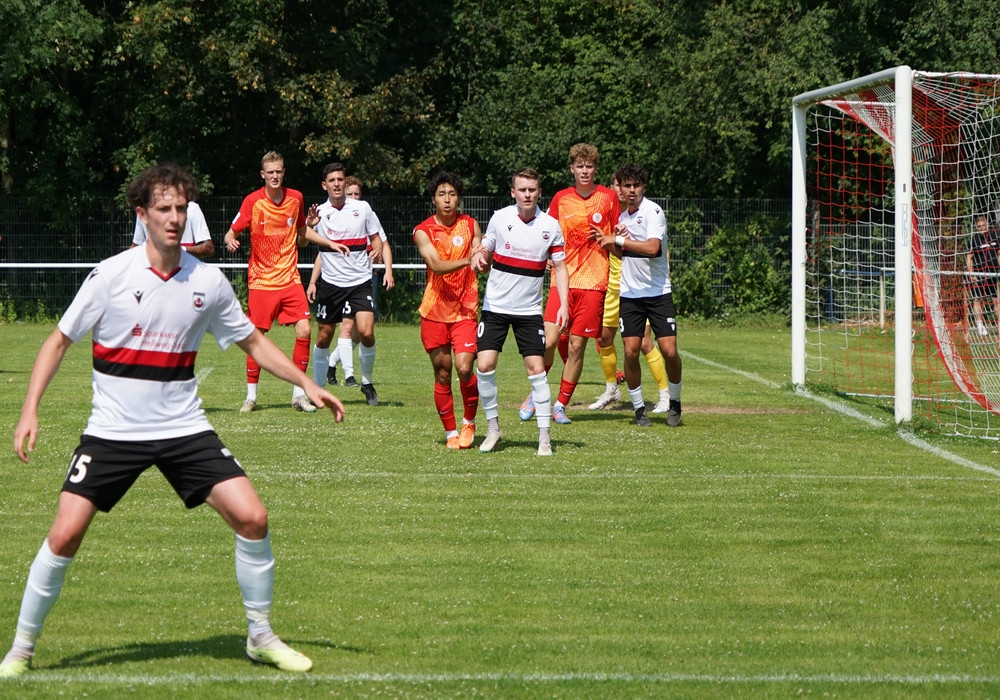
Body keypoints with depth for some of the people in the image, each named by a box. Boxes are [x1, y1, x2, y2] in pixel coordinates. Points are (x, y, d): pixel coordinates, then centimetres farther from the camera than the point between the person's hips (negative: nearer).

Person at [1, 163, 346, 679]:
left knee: (251, 517, -10)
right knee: (64, 535, -12)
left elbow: (254, 342, 13)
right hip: (113, 431, -2)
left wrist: (307, 384, 3)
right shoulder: (112, 275, -10)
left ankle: (261, 637, 9)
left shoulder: (208, 282, -1)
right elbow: (60, 341, -1)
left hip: (184, 429, 2)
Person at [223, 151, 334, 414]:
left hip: (290, 279, 2)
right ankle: (251, 397, 11)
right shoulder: (252, 201, -6)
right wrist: (230, 241, -24)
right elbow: (232, 232, -2)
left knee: (304, 330, -10)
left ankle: (299, 394, 2)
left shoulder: (296, 198, 4)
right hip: (261, 281, -2)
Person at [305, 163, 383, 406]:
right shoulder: (319, 212, 4)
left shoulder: (362, 208, 2)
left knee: (366, 332, -16)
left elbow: (376, 240, 8)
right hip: (330, 283, 2)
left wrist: (378, 250, -11)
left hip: (360, 281, -1)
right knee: (324, 337, 3)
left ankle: (367, 382, 4)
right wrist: (312, 282, 1)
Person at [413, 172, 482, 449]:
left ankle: (469, 423, 10)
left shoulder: (470, 225, 5)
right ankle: (451, 433, 16)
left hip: (465, 310, 0)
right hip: (435, 309, 0)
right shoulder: (423, 231, -2)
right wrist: (466, 260, -32)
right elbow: (436, 265, -16)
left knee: (464, 369, -14)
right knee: (442, 374, 3)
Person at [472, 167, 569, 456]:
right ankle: (493, 429, 8)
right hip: (495, 306, 1)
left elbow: (560, 267, 4)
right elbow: (486, 251, 10)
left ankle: (544, 437, -1)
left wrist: (563, 305, -7)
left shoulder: (550, 226, -2)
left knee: (536, 368, -7)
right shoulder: (500, 218, -2)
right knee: (485, 365, -9)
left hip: (529, 310, 0)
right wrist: (478, 257, -15)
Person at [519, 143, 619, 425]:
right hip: (563, 279, 0)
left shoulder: (608, 197, 4)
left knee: (576, 346, 0)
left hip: (593, 282, 0)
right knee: (549, 340, -10)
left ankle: (561, 405, 11)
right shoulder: (560, 199, 6)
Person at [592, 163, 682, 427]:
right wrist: (610, 242, 3)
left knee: (669, 350, -9)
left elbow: (652, 247, -25)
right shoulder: (623, 216, 11)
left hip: (658, 292, -5)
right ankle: (639, 408, 7)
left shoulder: (653, 212, -10)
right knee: (631, 351, -5)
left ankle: (674, 403, 12)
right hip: (630, 294, 5)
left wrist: (619, 240, -19)